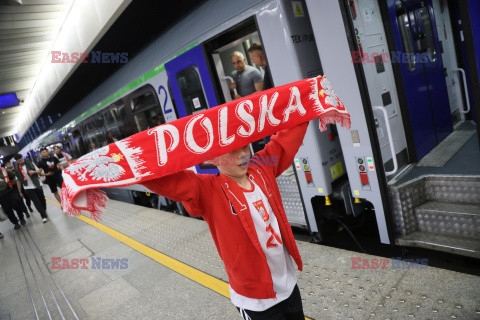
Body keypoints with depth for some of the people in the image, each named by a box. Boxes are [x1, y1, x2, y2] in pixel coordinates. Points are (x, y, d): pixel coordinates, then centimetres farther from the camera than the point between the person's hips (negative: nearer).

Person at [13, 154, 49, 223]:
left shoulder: (30, 164, -5)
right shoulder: (17, 170, 0)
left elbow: (39, 171, -2)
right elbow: (18, 181, 6)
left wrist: (34, 172, -22)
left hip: (37, 185, 0)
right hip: (28, 188, 0)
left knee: (42, 199, 10)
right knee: (36, 202, -5)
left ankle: (44, 212, 29)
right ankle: (44, 216, -1)